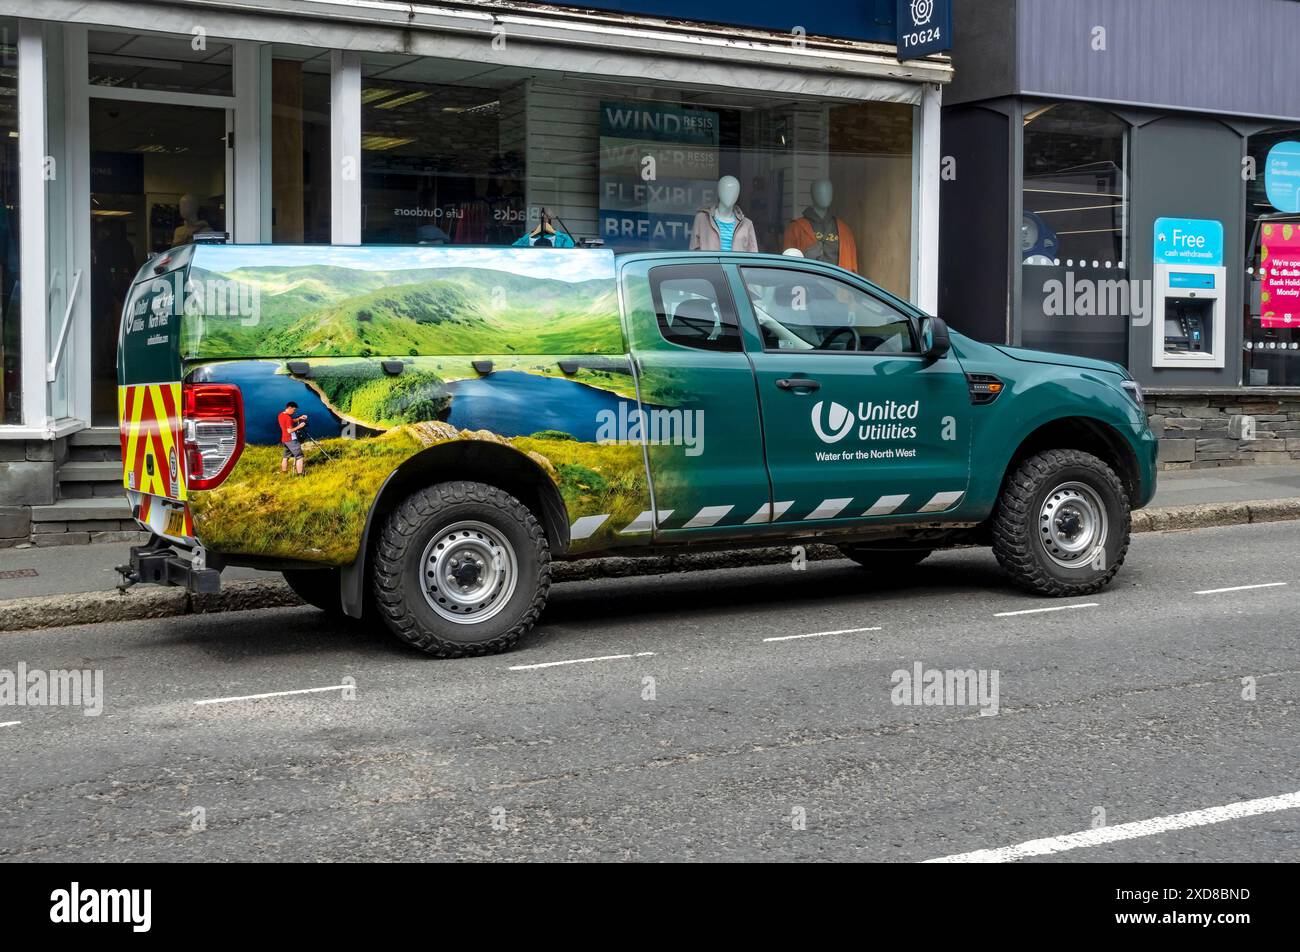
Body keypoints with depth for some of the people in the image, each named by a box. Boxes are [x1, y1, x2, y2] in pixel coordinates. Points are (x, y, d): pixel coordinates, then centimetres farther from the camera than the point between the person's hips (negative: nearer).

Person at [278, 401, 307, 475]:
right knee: (299, 457, -6)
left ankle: (283, 472, 22)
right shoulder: (288, 417, -21)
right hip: (291, 440, -9)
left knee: (286, 456, 18)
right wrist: (299, 426, -17)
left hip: (284, 439, 9)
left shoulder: (280, 415, 7)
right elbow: (289, 430, -24)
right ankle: (300, 474, -11)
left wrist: (299, 418, 13)